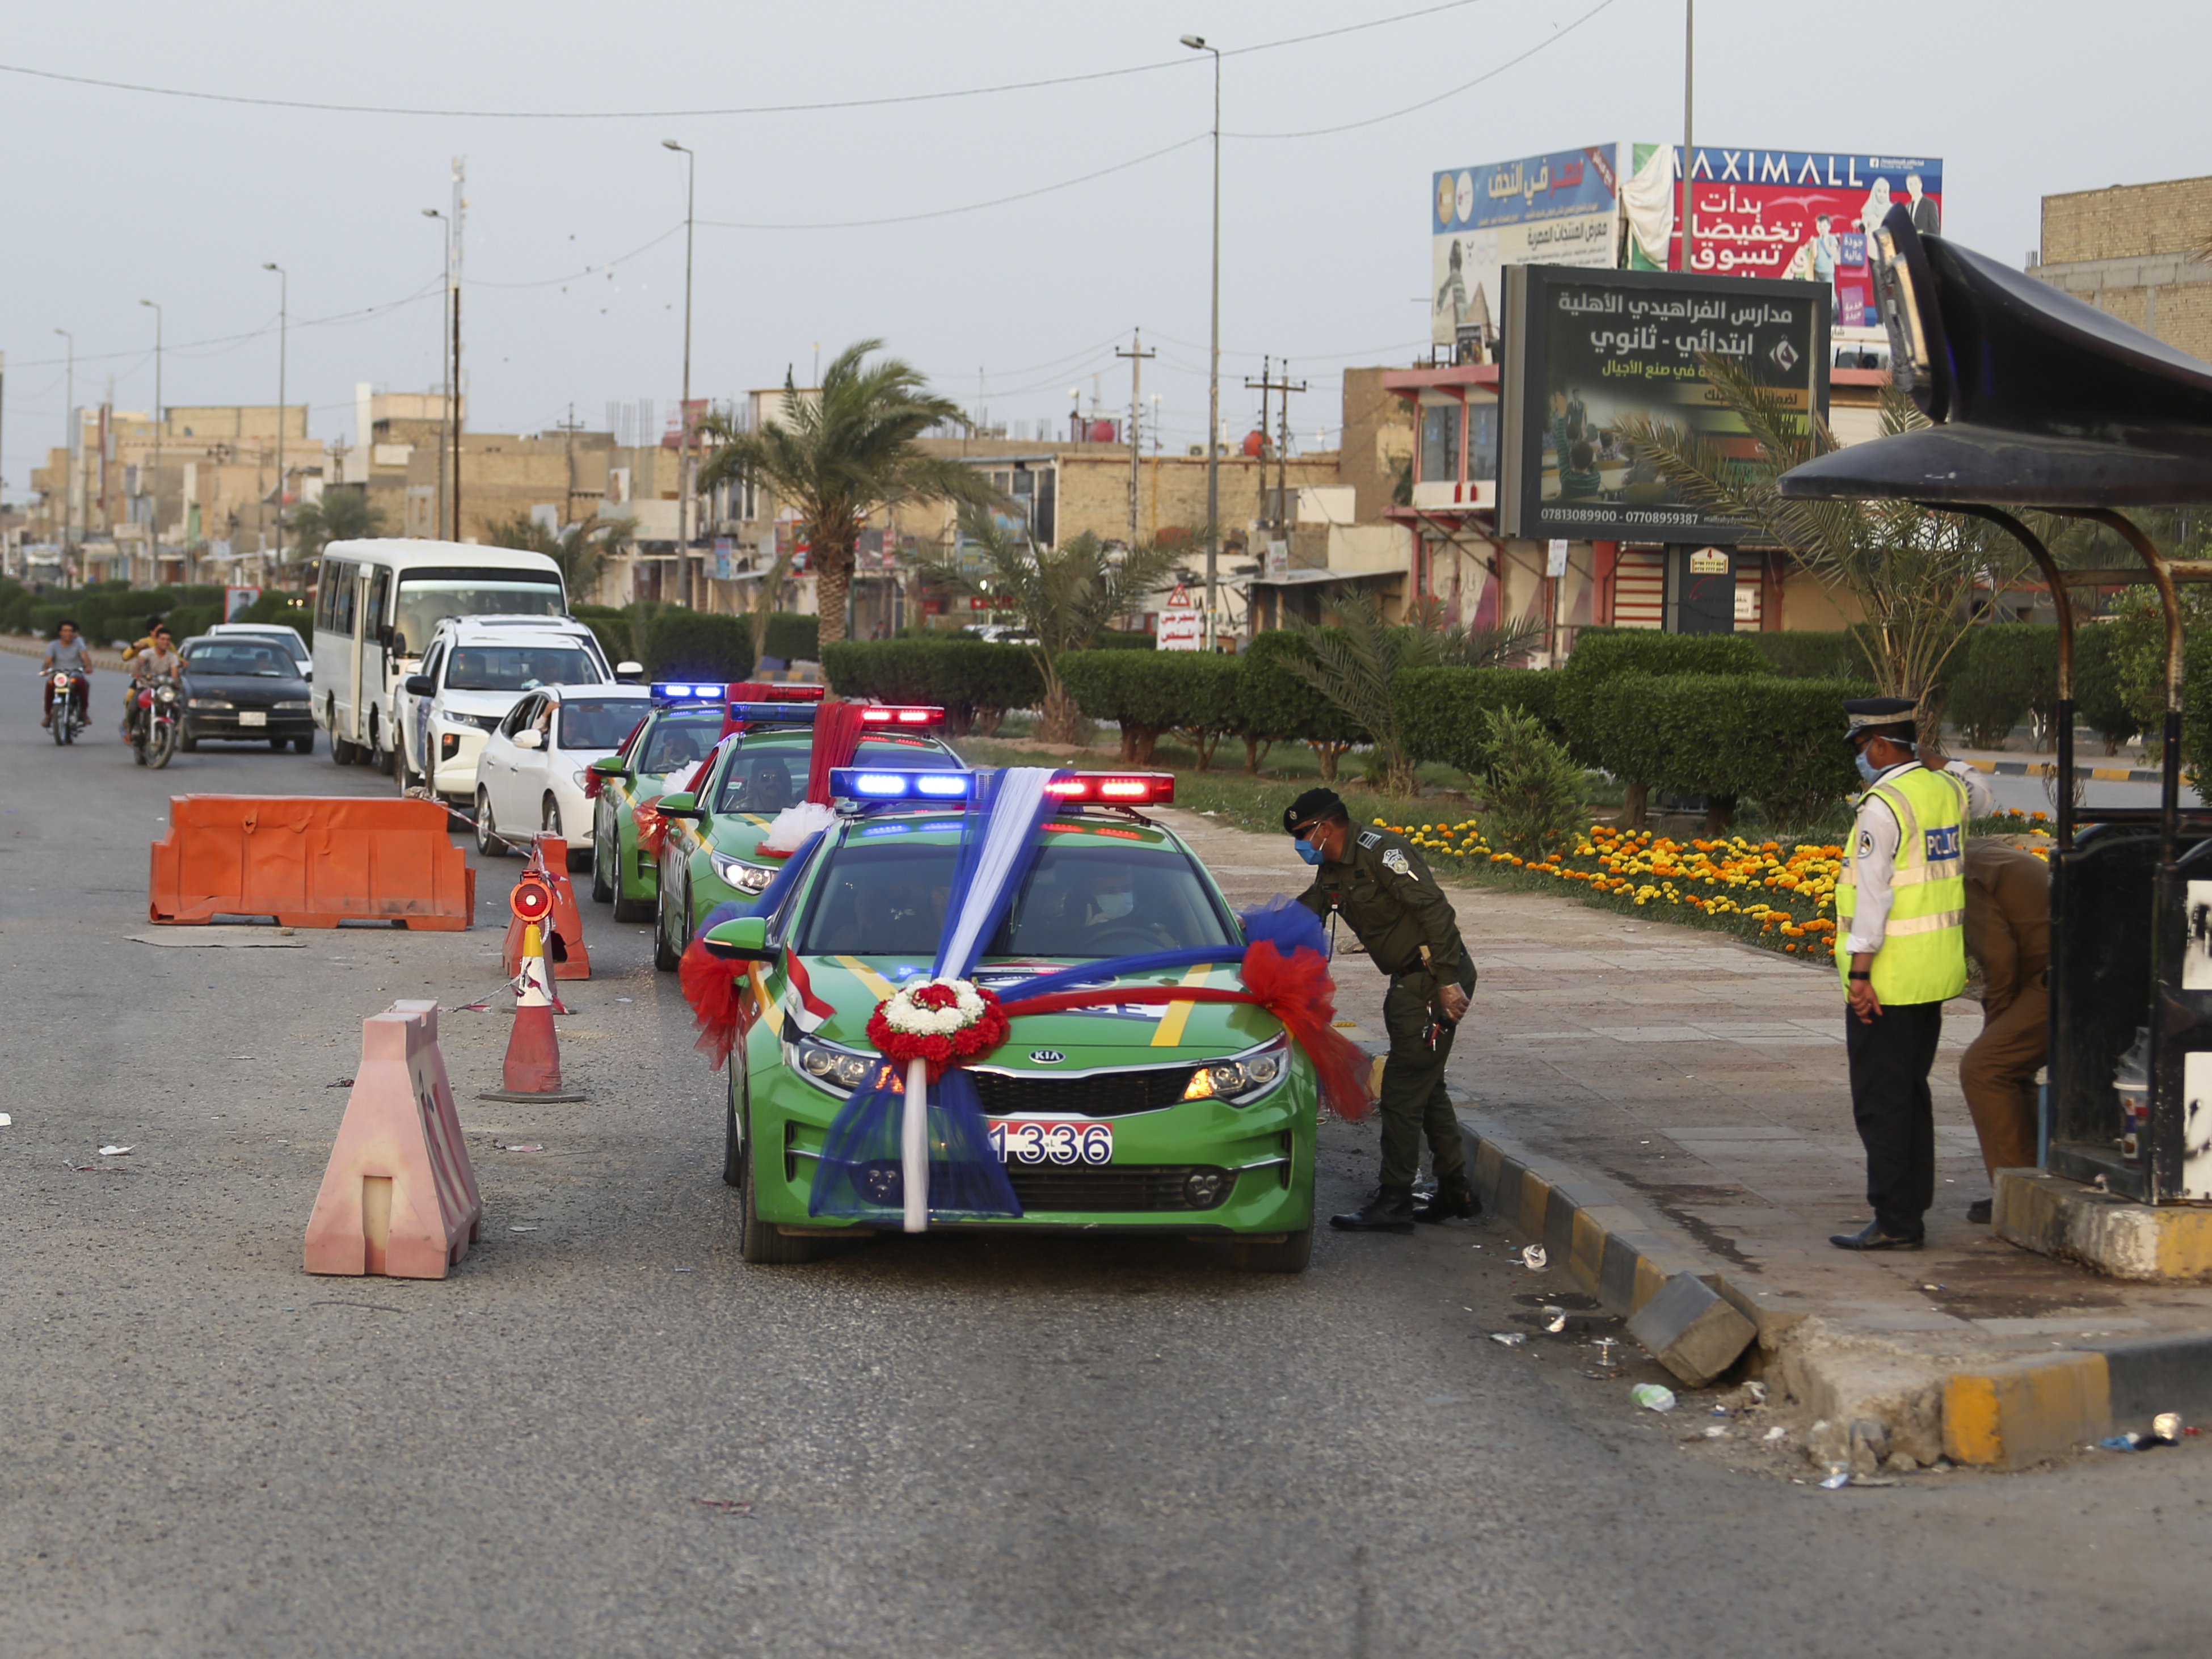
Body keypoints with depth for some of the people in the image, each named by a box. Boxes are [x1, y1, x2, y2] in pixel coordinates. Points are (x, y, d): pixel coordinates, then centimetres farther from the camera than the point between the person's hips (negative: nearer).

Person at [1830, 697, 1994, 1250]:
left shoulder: (1883, 806, -17)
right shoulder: (1942, 790, 8)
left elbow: (1873, 894, -21)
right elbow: (1978, 797, 34)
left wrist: (1859, 973, -21)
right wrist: (1927, 756, 25)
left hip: (1888, 978, -9)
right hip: (1935, 973, 9)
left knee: (1880, 1101, -5)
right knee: (1909, 1095, 15)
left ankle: (1894, 1221, -5)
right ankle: (1910, 1214, 18)